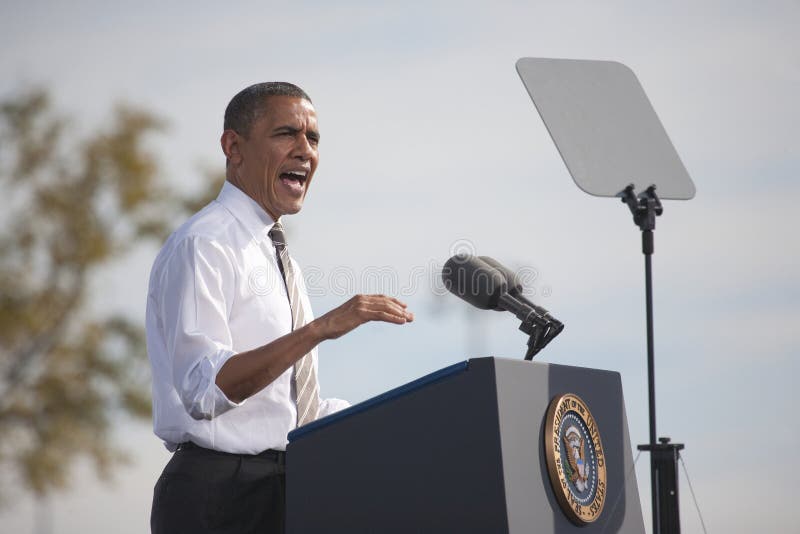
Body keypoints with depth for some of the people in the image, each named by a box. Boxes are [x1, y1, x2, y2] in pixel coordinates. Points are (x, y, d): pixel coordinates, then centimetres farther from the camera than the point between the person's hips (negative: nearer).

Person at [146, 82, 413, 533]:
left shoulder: (277, 254, 18)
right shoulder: (202, 246, -11)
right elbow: (204, 389, -24)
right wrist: (319, 329, -29)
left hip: (287, 494, 8)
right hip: (222, 496, -8)